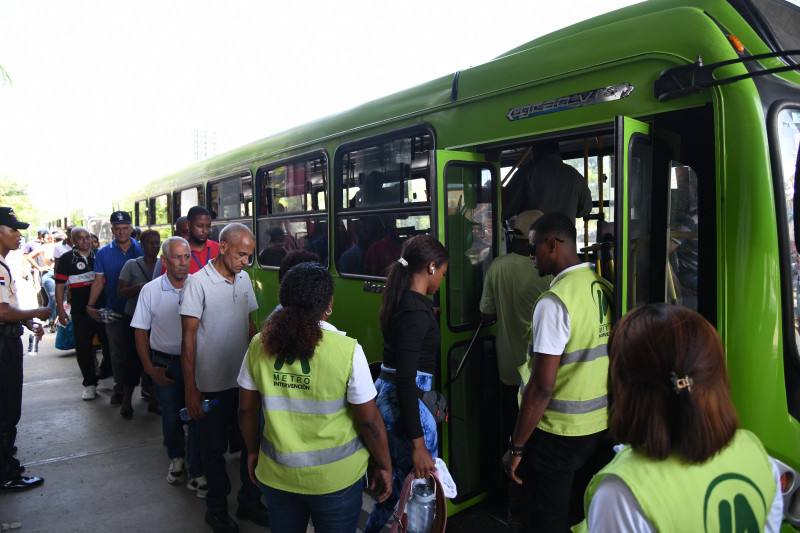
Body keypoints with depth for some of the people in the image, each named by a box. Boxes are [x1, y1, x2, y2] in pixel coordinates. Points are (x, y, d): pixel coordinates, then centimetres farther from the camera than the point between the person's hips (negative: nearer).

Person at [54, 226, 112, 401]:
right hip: (80, 312, -2)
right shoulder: (66, 259, 1)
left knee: (109, 343, 5)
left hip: (102, 307, 2)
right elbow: (60, 285, 0)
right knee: (83, 347, 2)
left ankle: (106, 373, 28)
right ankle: (90, 383, 14)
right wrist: (61, 310, -6)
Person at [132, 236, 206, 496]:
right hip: (164, 363, 1)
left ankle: (197, 473, 16)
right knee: (170, 416, 15)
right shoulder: (151, 290, -4)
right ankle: (176, 459, 40)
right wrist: (150, 368, -3)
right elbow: (141, 332, 2)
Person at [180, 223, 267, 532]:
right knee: (214, 449, 11)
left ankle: (250, 503, 32)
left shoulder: (244, 279, 5)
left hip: (244, 379, 5)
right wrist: (190, 389, -14)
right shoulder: (198, 282, -13)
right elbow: (188, 337, -13)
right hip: (212, 385, -5)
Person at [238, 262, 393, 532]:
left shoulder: (259, 346, -10)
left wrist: (253, 451, 18)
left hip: (277, 473, 3)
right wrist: (384, 467, 1)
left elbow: (246, 411, 1)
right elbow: (369, 421, -14)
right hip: (335, 478, -3)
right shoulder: (347, 350, -21)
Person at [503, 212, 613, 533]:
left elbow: (542, 387, -24)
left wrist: (516, 447, -15)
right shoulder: (605, 289, 2)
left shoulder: (554, 301, -22)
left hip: (558, 433, -7)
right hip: (600, 425, 8)